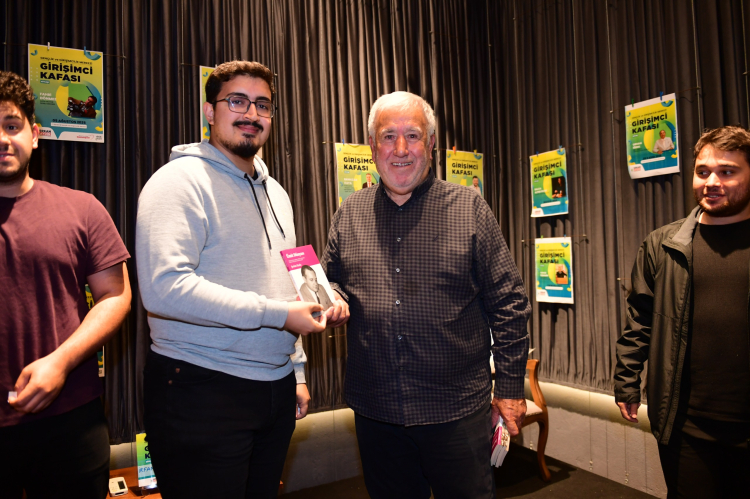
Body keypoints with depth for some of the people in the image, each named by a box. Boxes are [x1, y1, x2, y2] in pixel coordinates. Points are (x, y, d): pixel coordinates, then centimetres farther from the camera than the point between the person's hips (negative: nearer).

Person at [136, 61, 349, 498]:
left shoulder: (275, 193, 15)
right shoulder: (182, 180, -10)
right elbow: (164, 288, -24)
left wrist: (297, 371, 17)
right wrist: (276, 313, -20)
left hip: (275, 390, 7)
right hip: (201, 393, -7)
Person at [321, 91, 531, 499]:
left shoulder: (468, 208, -4)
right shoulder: (349, 214, 4)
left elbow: (508, 304, -2)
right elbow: (331, 285, 14)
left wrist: (510, 387, -2)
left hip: (457, 410, -2)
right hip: (375, 412, 3)